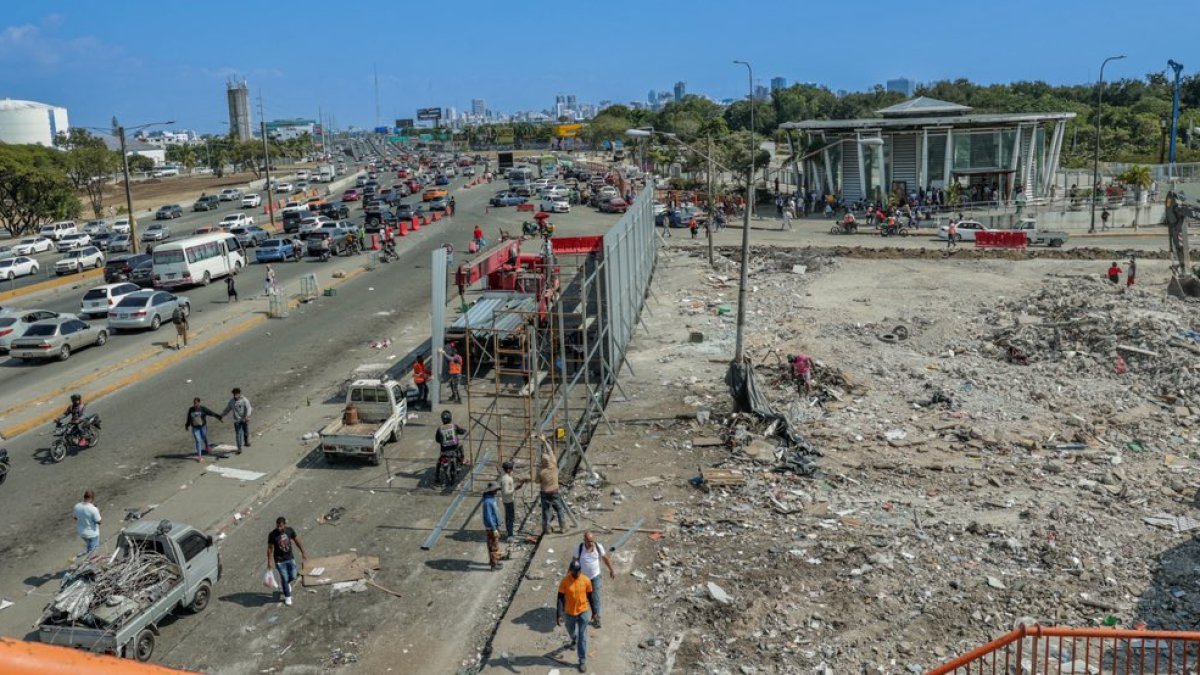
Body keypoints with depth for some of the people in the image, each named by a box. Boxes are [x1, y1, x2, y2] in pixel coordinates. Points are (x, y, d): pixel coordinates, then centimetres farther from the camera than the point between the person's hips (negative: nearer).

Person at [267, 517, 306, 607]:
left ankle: (284, 583, 41)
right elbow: (270, 549, -11)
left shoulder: (290, 530, -10)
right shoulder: (272, 535, -20)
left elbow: (297, 541, 3)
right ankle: (287, 597, 24)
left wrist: (303, 552, 9)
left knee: (293, 576, 5)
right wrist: (269, 562, -8)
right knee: (285, 578, 2)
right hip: (279, 560, -3)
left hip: (290, 558, 3)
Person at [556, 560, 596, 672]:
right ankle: (574, 639, 61)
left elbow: (590, 597, -1)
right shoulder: (564, 581, -20)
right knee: (571, 631, 25)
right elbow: (560, 599, -16)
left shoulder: (586, 580, -15)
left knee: (582, 637, 1)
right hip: (570, 612, 1)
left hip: (583, 612, -1)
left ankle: (583, 660, 13)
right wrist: (559, 615, -20)